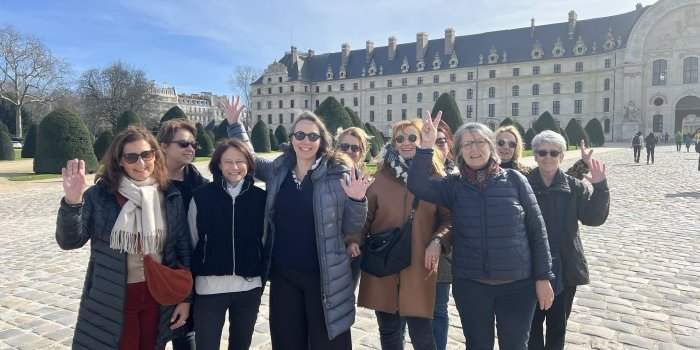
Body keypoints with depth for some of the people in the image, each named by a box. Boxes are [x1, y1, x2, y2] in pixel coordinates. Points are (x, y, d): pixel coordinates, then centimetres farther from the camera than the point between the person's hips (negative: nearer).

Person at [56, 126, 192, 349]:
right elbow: (69, 241, -9)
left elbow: (183, 248, 2)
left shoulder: (171, 196, -2)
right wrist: (72, 202, -26)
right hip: (111, 301, -2)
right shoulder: (100, 195, -7)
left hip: (158, 297, 2)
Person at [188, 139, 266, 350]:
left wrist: (264, 273, 8)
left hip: (250, 285, 2)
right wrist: (191, 281, 3)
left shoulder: (260, 197, -1)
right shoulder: (202, 196, -7)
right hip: (210, 285, -2)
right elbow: (193, 241, 0)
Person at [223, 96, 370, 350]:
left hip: (325, 276, -3)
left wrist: (357, 200, -21)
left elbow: (351, 228, -3)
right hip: (283, 275, 4)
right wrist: (234, 124, 14)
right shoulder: (277, 170, 4)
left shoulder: (339, 172, -8)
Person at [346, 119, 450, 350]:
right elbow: (365, 214, 6)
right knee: (389, 332, 13)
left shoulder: (435, 177, 2)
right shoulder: (381, 177, 6)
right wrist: (354, 240, -9)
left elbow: (448, 218, 3)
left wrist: (437, 241, -13)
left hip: (419, 266, -2)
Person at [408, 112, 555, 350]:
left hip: (517, 285, -1)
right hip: (470, 286, 1)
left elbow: (536, 230, -1)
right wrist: (426, 146, -26)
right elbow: (417, 185, -17)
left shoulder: (514, 180, -4)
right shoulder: (453, 186, -1)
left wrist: (543, 277, -1)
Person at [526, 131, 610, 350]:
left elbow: (594, 218, -7)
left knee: (558, 326, 18)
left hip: (565, 270, 2)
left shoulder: (573, 186, 1)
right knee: (533, 324, 13)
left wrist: (600, 187, -16)